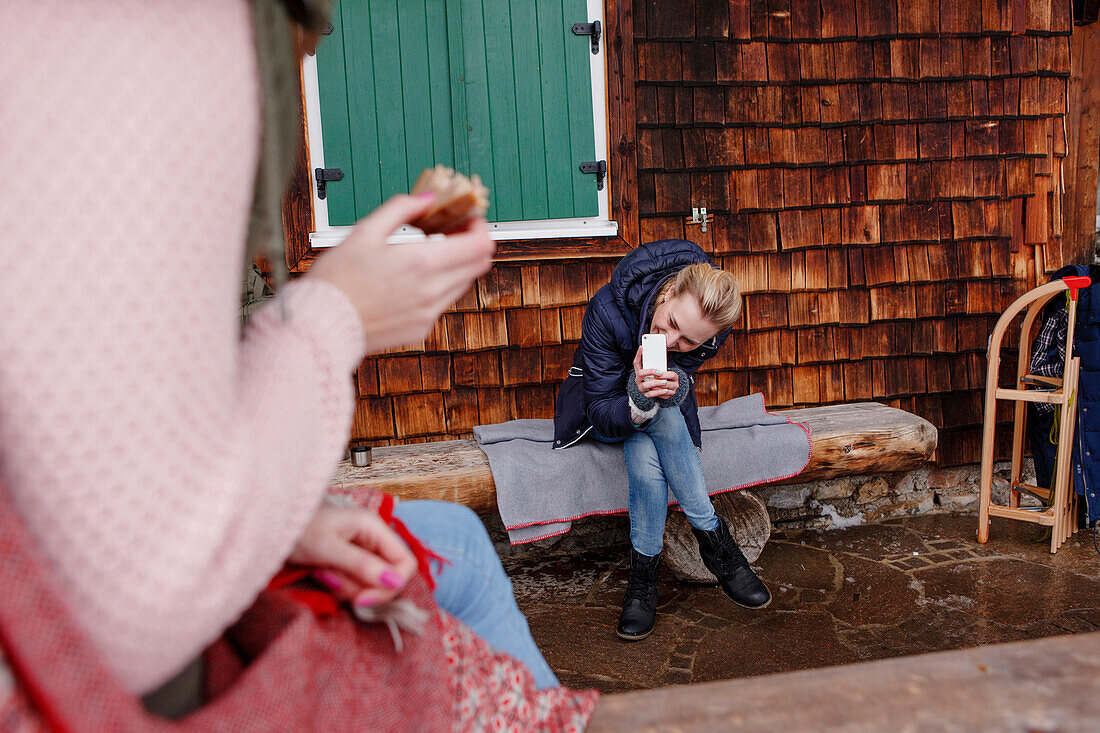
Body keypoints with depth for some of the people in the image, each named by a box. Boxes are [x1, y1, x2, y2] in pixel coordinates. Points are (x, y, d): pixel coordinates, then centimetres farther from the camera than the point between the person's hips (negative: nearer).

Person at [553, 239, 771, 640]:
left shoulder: (711, 329, -25)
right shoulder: (608, 310, -34)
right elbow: (602, 414, -30)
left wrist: (673, 386, -48)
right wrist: (638, 400, -52)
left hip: (666, 415, 2)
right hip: (610, 408, -2)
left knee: (647, 463, -33)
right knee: (662, 417, -35)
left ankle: (643, 577, -17)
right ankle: (716, 542, -24)